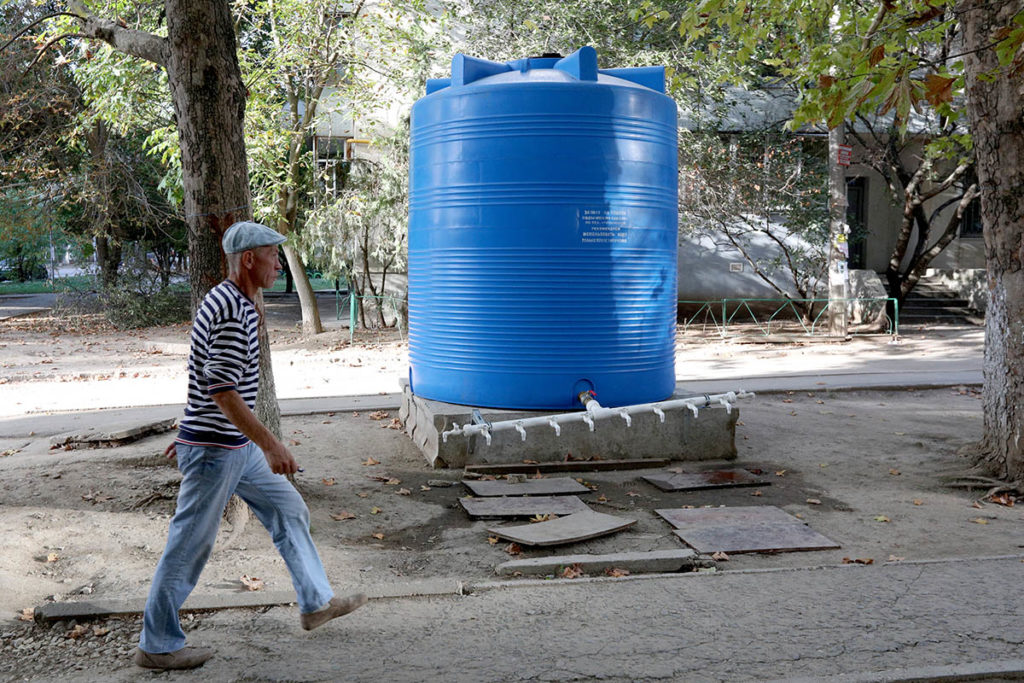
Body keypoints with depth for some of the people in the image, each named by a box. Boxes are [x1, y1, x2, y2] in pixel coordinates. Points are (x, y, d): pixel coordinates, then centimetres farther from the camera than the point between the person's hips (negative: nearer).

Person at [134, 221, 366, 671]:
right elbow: (223, 393, -26)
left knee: (289, 511, 16)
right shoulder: (231, 311, -21)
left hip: (238, 446, 10)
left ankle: (316, 603, 28)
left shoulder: (229, 302, 11)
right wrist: (270, 444, -24)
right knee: (190, 546, 2)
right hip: (215, 449, -10)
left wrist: (189, 432, 26)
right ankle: (156, 645, 17)